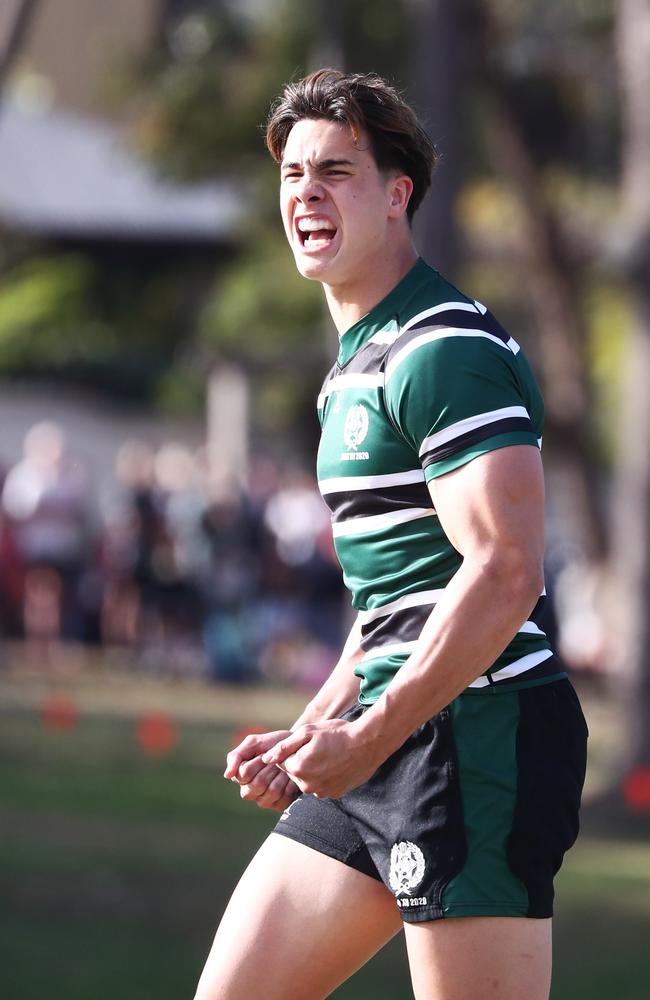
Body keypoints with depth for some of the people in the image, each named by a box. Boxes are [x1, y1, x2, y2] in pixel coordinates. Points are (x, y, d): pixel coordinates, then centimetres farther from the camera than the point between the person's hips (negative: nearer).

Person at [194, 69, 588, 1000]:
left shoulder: (447, 352, -12)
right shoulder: (355, 366, 21)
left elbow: (506, 574, -21)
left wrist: (368, 739, -20)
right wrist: (312, 736, 20)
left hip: (479, 731, -10)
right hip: (392, 745, 10)